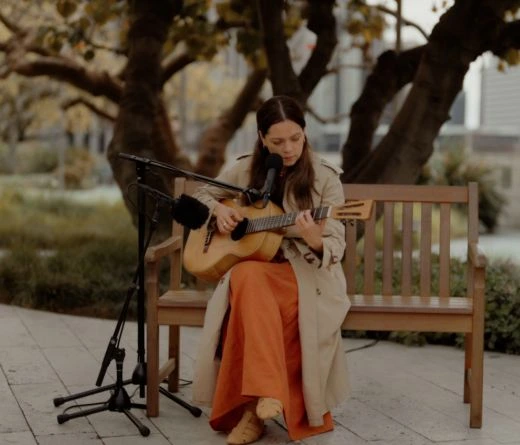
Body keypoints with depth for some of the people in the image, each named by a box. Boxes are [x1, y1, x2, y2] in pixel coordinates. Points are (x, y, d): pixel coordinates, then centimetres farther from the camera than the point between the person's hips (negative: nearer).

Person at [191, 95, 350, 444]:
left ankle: (254, 409, -26)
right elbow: (203, 193, 21)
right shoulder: (247, 169, 5)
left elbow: (334, 249, -8)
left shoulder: (325, 178, -4)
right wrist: (219, 210, -2)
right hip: (252, 262, 2)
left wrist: (314, 239, -32)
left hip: (306, 271, -2)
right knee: (248, 277, -37)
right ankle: (267, 396, -41)